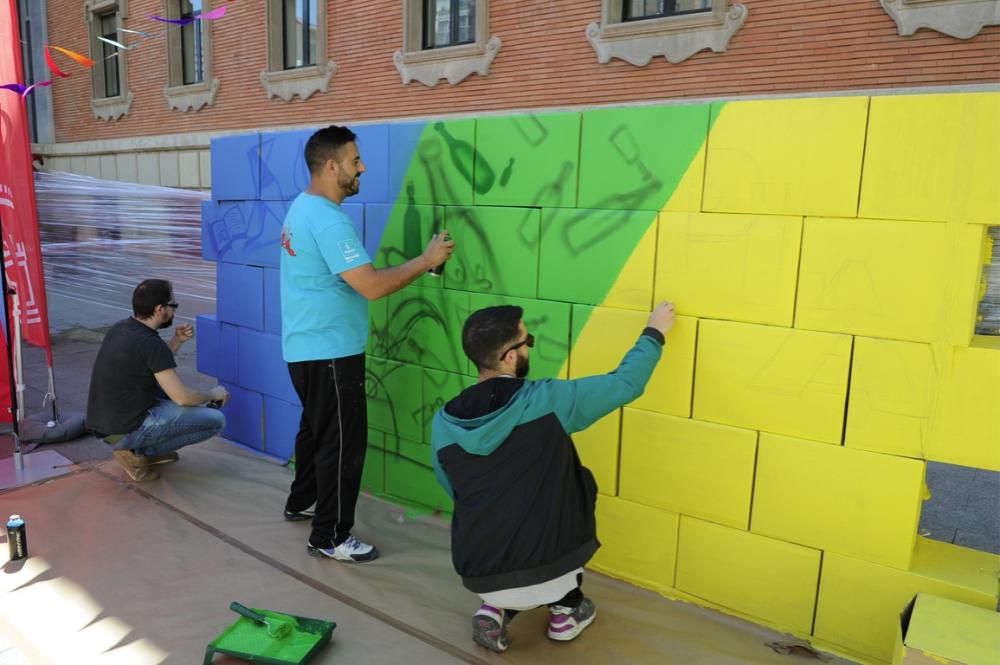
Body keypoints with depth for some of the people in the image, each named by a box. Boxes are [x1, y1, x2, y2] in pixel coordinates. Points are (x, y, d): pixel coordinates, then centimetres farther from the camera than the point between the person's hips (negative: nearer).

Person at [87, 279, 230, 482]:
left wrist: (177, 341, 6)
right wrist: (213, 394, 1)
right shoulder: (150, 343, -21)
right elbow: (182, 397, -19)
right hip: (126, 430, -9)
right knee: (216, 420, -7)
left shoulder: (121, 328, 6)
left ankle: (146, 448, 17)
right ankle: (138, 452, -3)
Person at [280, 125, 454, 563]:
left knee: (316, 429, 24)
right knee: (343, 441, -1)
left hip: (308, 347, 11)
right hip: (330, 352, -10)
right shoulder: (328, 220, -22)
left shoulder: (302, 208, 11)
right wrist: (426, 260, -19)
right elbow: (370, 286, -28)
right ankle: (330, 537, 10)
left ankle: (300, 503, 41)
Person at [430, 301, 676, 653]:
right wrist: (654, 332, 16)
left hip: (478, 575, 4)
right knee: (576, 479, 23)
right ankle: (567, 610, 28)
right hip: (548, 570, -3)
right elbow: (626, 383, -1)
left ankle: (496, 610, 13)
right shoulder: (546, 402, -14)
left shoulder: (443, 421, -2)